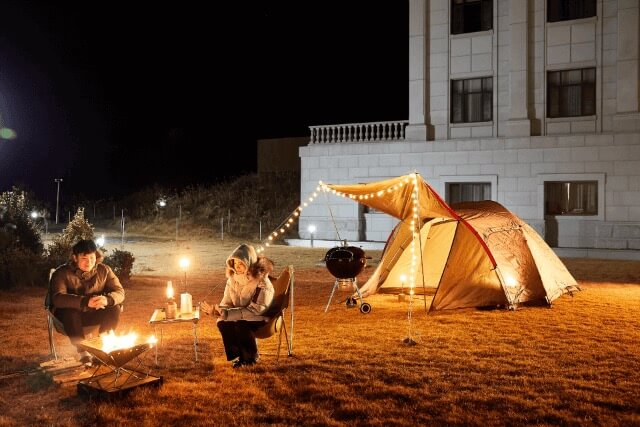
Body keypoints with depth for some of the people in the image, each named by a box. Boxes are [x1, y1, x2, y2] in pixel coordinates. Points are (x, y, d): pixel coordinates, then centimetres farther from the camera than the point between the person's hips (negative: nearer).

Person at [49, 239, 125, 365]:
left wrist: (107, 299, -37)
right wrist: (85, 302, -47)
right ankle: (82, 352, -27)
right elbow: (57, 298, -31)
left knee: (114, 309, -23)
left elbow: (120, 292, -11)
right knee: (70, 312, -36)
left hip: (93, 314, 3)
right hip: (70, 314, -3)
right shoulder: (62, 273, -16)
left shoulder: (104, 270, -7)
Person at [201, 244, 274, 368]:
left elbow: (256, 309, -28)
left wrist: (227, 314, -35)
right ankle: (237, 355, 0)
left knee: (241, 324, -33)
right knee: (222, 323, -22)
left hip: (261, 319, -5)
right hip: (242, 317, 5)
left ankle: (251, 357, -5)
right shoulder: (233, 278, -4)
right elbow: (226, 304, -3)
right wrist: (216, 310, -29)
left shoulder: (262, 281, -23)